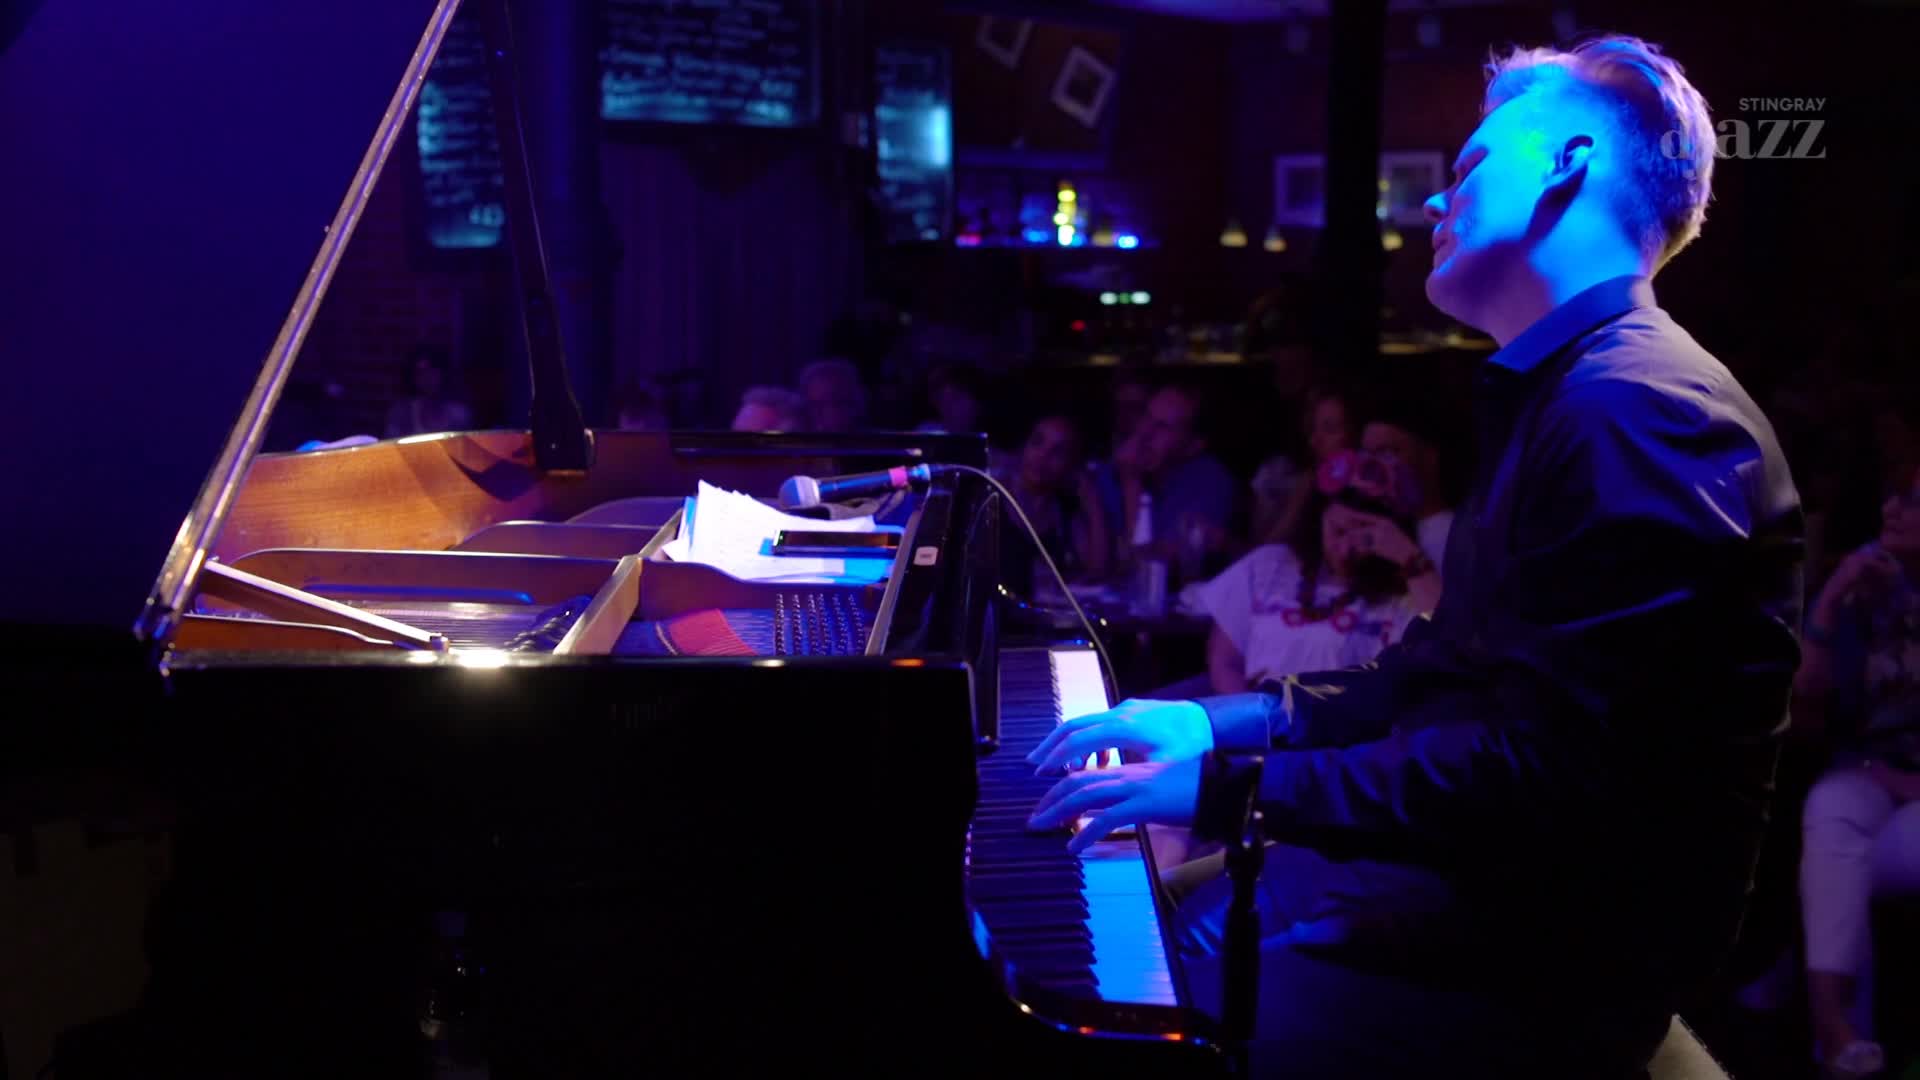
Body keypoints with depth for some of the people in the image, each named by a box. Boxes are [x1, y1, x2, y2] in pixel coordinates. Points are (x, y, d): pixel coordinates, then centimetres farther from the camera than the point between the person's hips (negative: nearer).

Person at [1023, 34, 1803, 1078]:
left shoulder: (1638, 411, -20)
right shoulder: (1559, 394, 16)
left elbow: (1545, 773, -27)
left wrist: (1228, 787, -23)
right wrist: (1223, 720, 7)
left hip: (1554, 951, -10)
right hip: (1476, 871, 10)